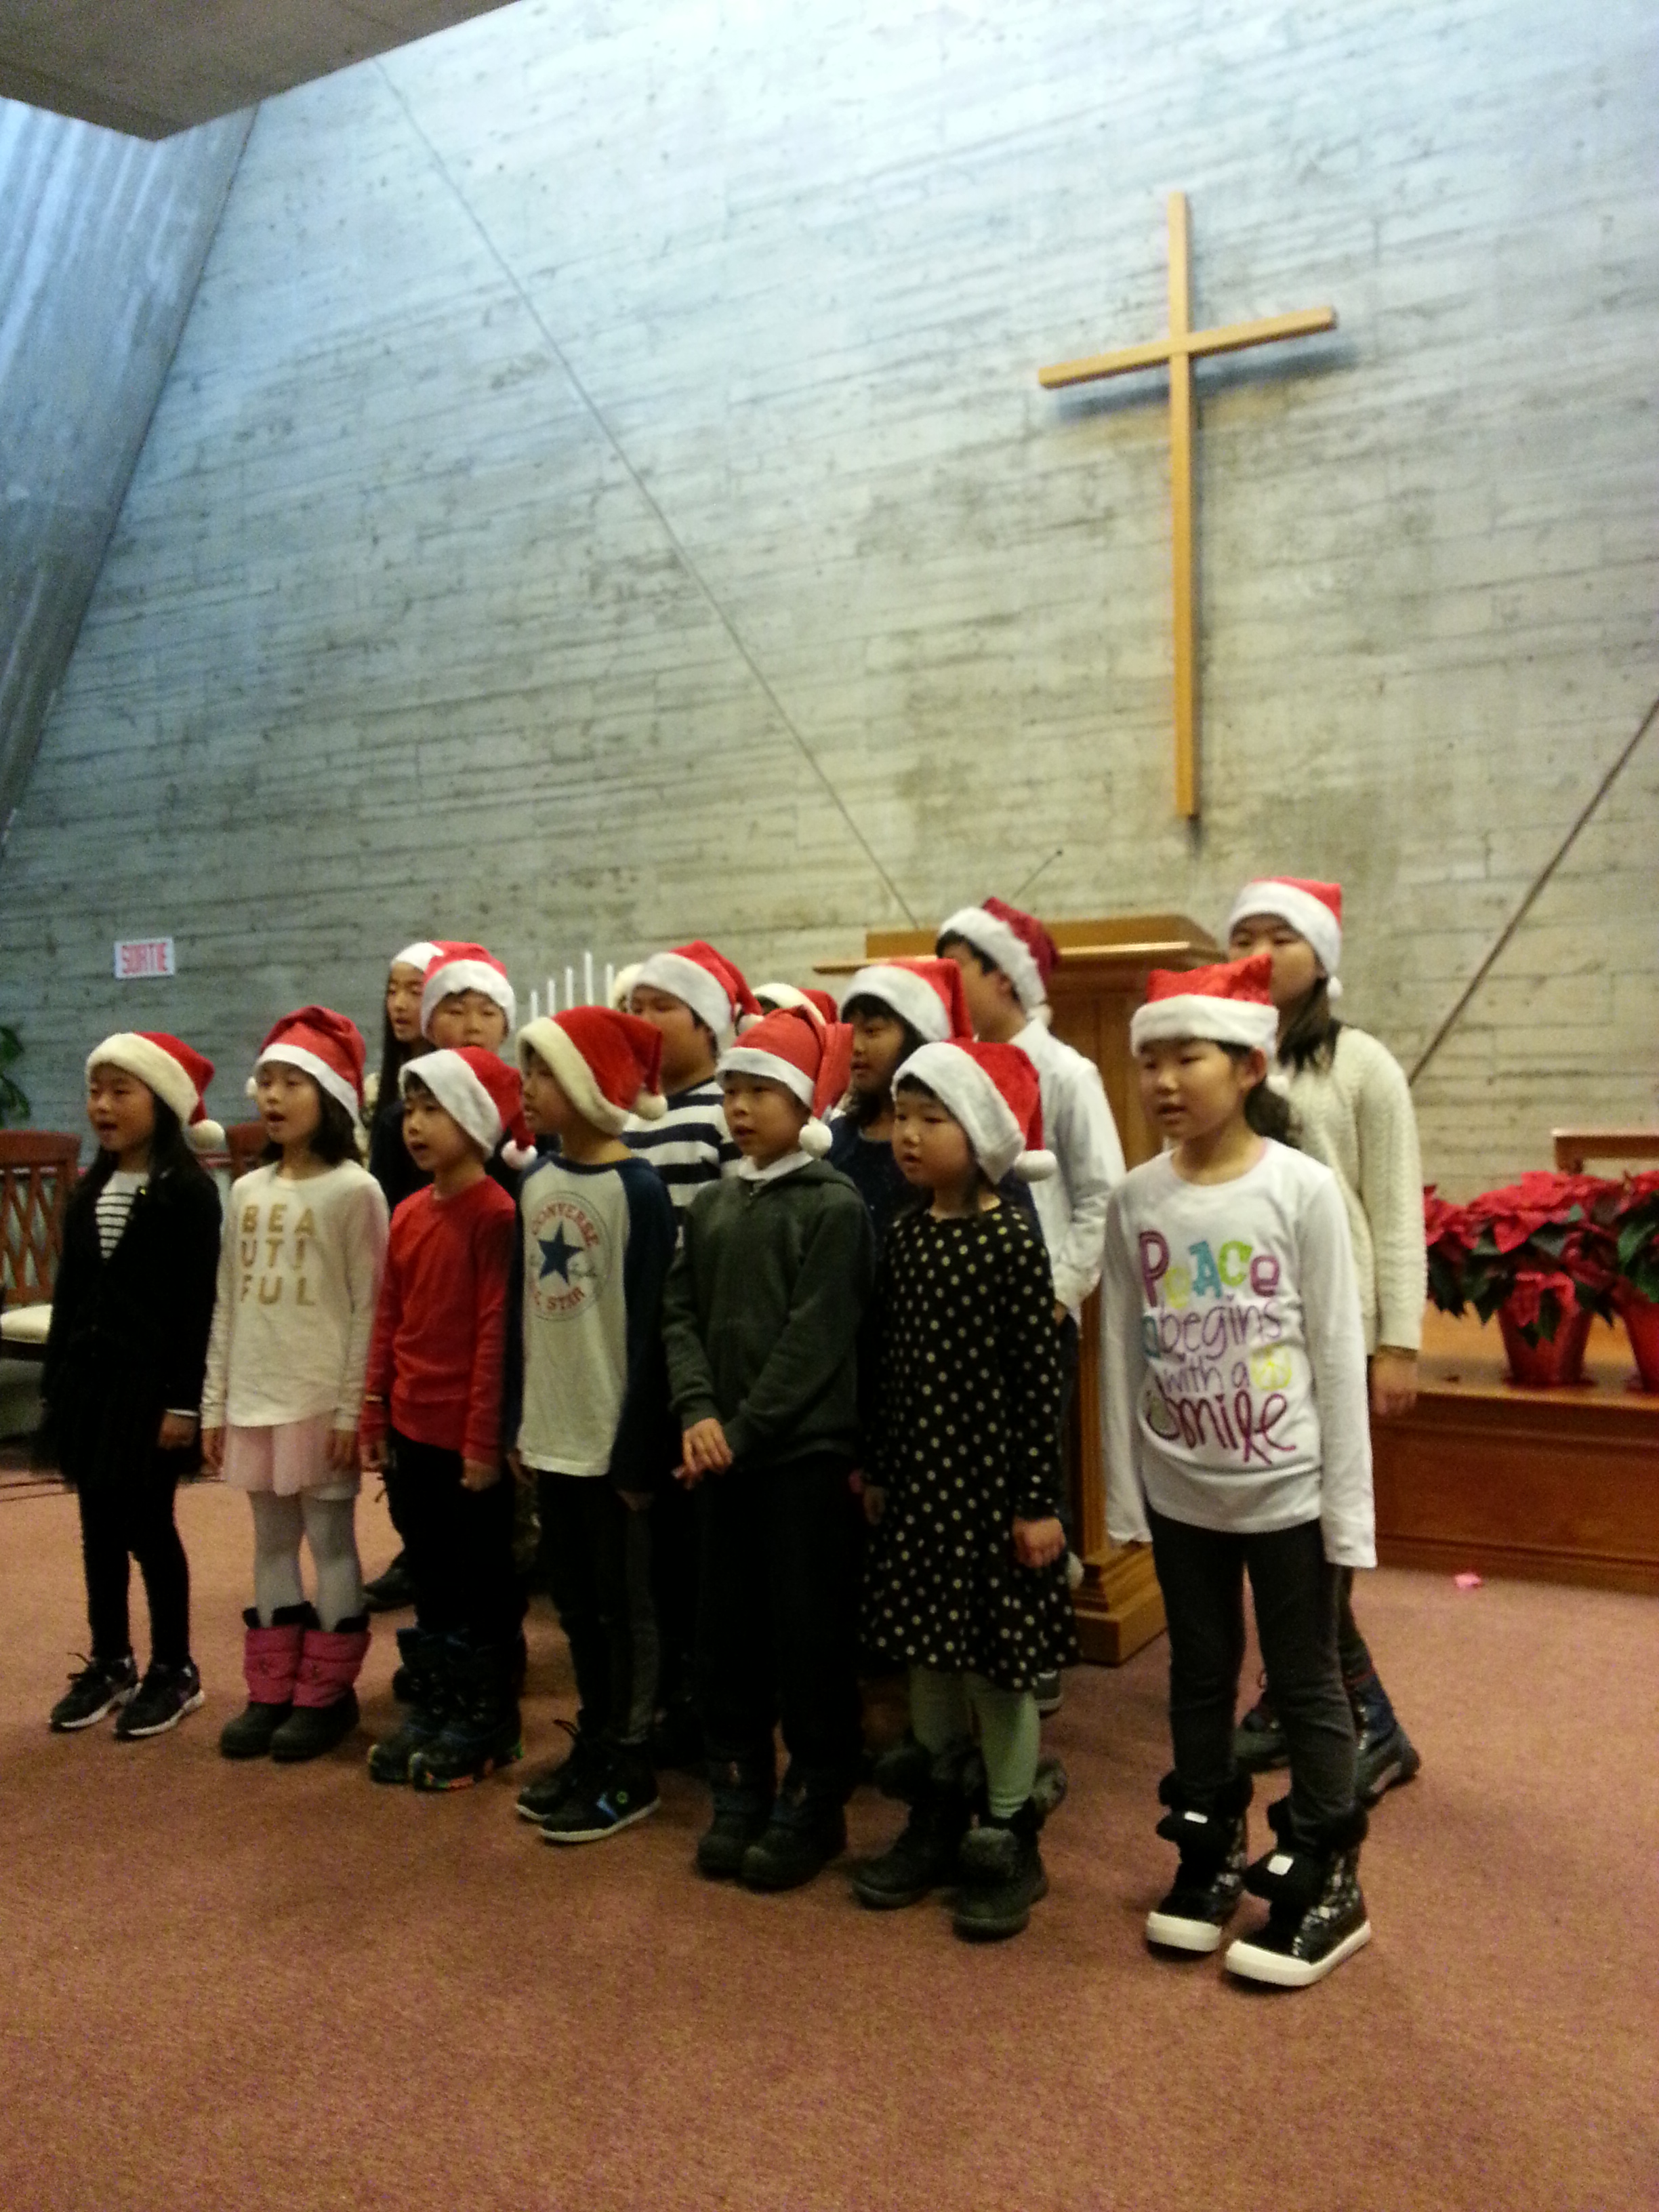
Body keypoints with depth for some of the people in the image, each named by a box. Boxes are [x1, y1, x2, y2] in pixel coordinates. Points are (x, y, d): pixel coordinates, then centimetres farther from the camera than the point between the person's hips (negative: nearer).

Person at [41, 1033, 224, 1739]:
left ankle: (174, 1670, 16)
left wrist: (183, 1401, -16)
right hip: (89, 1380, 7)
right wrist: (55, 1381, 11)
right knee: (99, 1529, 13)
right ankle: (109, 1663, 26)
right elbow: (69, 1294, 14)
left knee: (149, 1529, 2)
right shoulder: (89, 1190, 11)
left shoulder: (188, 1191, -11)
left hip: (151, 1384, -6)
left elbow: (198, 1305, -13)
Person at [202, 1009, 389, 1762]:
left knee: (330, 1540, 3)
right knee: (272, 1543, 13)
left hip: (322, 1400, -6)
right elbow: (228, 1305, 12)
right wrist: (214, 1404, 10)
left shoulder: (354, 1191, -9)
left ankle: (327, 1694, 15)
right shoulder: (248, 1191, 9)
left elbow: (369, 1309, -10)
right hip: (255, 1398, 6)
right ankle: (272, 1691, 23)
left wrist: (352, 1409, -13)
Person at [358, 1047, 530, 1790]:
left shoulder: (496, 1215, -15)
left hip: (469, 1437, -7)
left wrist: (485, 1437, -16)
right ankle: (432, 1710, 32)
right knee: (430, 1575, 18)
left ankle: (487, 1723, 21)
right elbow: (388, 1320, 12)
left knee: (483, 1581, 8)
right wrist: (374, 1417, 10)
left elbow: (496, 1331, -16)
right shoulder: (408, 1214, 7)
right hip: (411, 1430, 7)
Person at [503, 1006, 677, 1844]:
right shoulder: (535, 1179, 7)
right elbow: (520, 1305, 12)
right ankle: (594, 1743, 31)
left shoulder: (636, 1187, -13)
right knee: (573, 1598, 16)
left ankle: (630, 1767, 19)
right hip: (552, 1429, 7)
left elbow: (649, 1326, -14)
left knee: (623, 1601, 6)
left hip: (611, 1431, -7)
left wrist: (641, 1446, -15)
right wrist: (515, 1418, 11)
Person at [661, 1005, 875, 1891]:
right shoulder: (708, 1206, 12)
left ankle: (813, 1805, 18)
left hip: (805, 1450, -6)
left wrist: (745, 1428, -15)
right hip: (721, 1449, 6)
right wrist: (697, 1410, -9)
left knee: (809, 1633, 2)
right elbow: (681, 1314, 7)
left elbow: (816, 1337, -13)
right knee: (725, 1629, 12)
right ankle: (739, 1795, 26)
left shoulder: (834, 1205, -7)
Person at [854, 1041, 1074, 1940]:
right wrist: (875, 1467, 13)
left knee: (997, 1657, 4)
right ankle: (937, 1821, 31)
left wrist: (1038, 1501, -13)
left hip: (991, 1480, -6)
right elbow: (887, 1361, 10)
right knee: (925, 1651, 15)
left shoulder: (1012, 1237, -13)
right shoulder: (903, 1234, 4)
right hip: (916, 1477, 6)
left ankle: (1009, 1841, 21)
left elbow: (1041, 1376, -13)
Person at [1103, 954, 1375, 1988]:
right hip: (1179, 1488, 4)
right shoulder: (1136, 1200, -2)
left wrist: (1348, 1501, -8)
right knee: (1200, 1678, 17)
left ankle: (1325, 1881, 25)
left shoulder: (1302, 1188, -12)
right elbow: (1123, 1354, 3)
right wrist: (1124, 1489, 3)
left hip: (1286, 1486, -3)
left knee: (1306, 1683, 9)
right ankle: (1212, 1855, 33)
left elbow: (1337, 1351, -9)